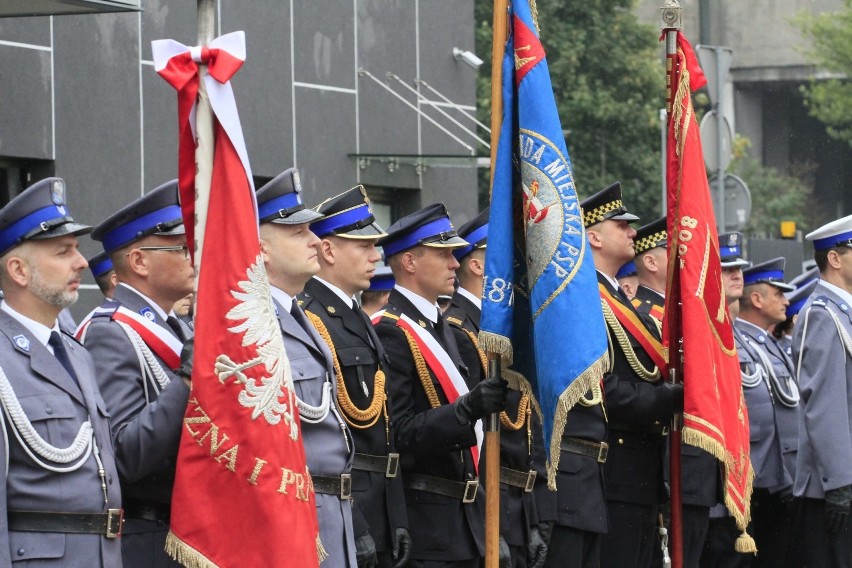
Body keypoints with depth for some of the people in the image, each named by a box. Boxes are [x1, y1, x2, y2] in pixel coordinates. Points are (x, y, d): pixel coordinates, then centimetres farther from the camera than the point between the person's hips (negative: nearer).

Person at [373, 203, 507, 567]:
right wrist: (468, 408, -29)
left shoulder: (440, 326, 17)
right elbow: (397, 435, -21)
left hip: (465, 517, 9)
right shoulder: (390, 332, -13)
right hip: (424, 521, -9)